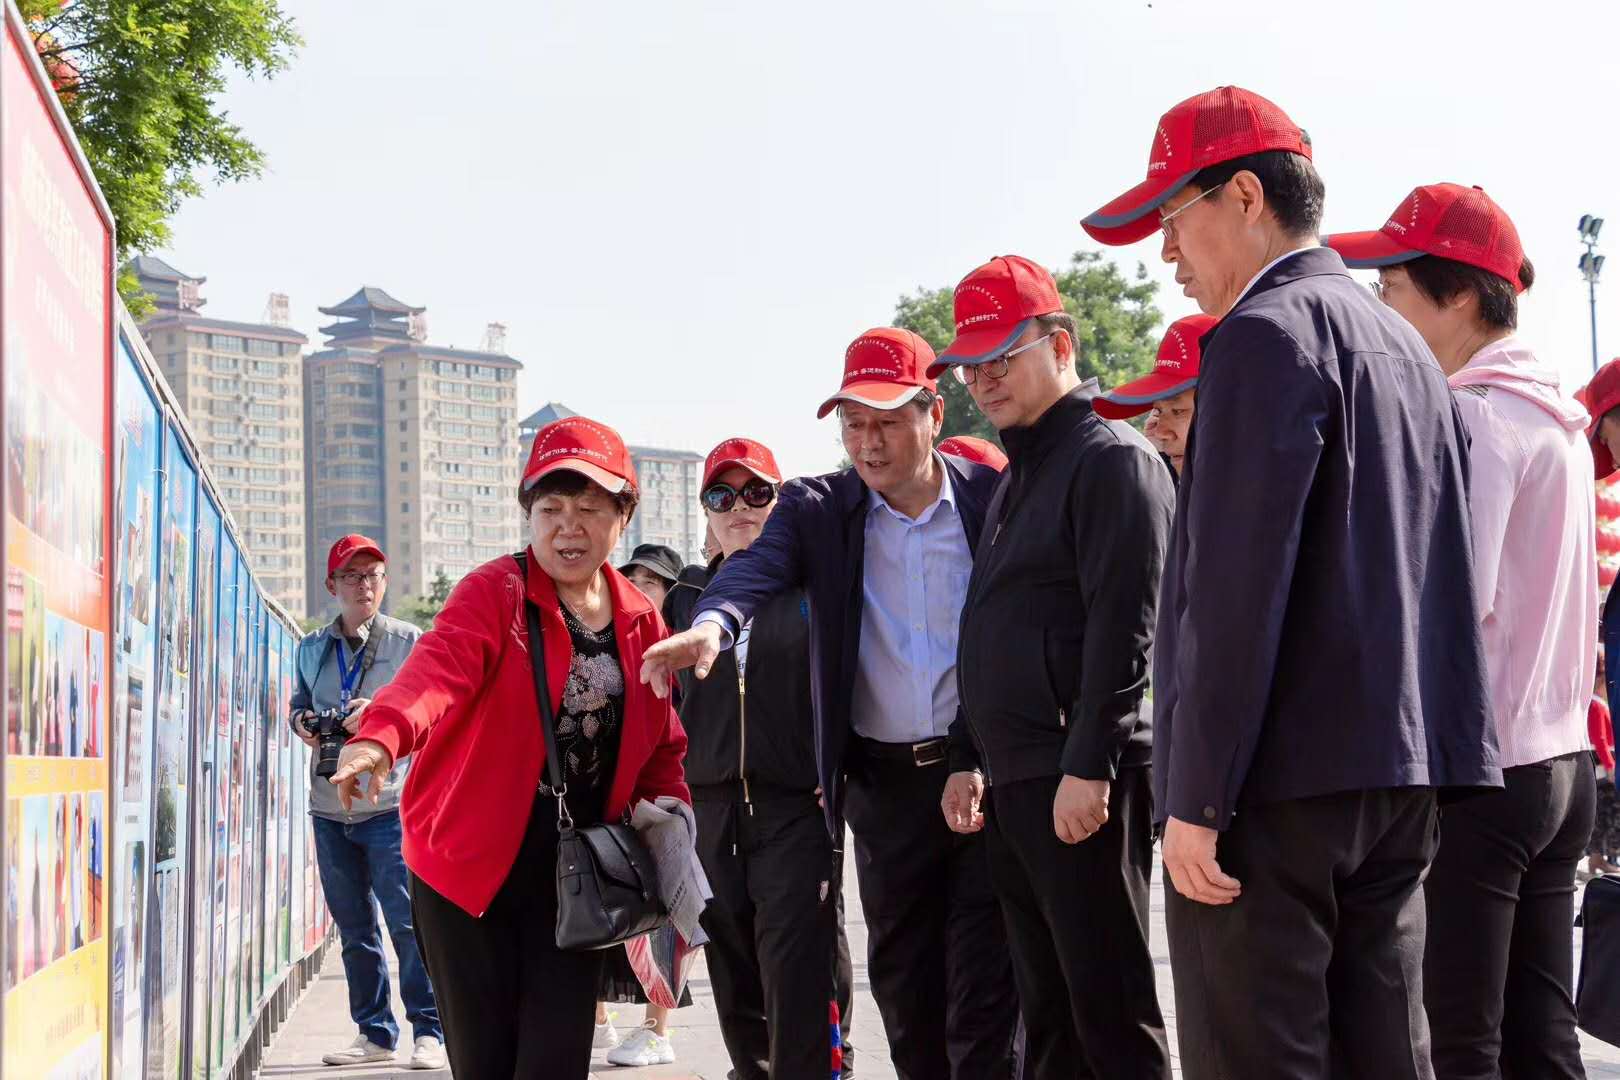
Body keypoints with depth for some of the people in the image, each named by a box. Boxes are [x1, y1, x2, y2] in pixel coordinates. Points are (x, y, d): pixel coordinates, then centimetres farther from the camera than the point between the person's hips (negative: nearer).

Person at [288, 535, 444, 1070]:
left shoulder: (408, 641, 1)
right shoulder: (312, 648, 13)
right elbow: (297, 705, 23)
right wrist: (302, 723, 0)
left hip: (389, 805, -5)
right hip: (329, 809, 5)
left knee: (408, 921, -10)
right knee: (354, 930, 10)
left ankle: (429, 1031, -3)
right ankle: (375, 1032, 20)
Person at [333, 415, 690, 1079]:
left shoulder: (641, 621, 5)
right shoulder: (495, 594, -10)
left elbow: (659, 744, 15)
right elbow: (442, 664, -30)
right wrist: (381, 736, -50)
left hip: (572, 874, 3)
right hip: (470, 864, -3)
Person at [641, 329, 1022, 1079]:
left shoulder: (994, 498, -2)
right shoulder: (816, 510, 1)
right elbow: (756, 566, -17)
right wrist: (711, 623, -40)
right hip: (884, 785, 3)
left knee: (984, 995, 0)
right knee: (903, 987, 11)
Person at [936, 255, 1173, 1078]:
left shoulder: (1112, 460, -8)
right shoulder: (1017, 476, 21)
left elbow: (1124, 629, -17)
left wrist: (1089, 766, -21)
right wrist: (968, 759, 20)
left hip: (1080, 784, -9)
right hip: (1012, 783, 9)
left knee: (1110, 1009, -7)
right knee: (1047, 1009, 12)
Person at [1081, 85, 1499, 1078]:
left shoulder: (1266, 334, -10)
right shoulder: (1406, 345, 18)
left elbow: (1236, 583, -18)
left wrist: (1196, 797, -17)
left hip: (1282, 776, -9)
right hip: (1404, 773, 9)